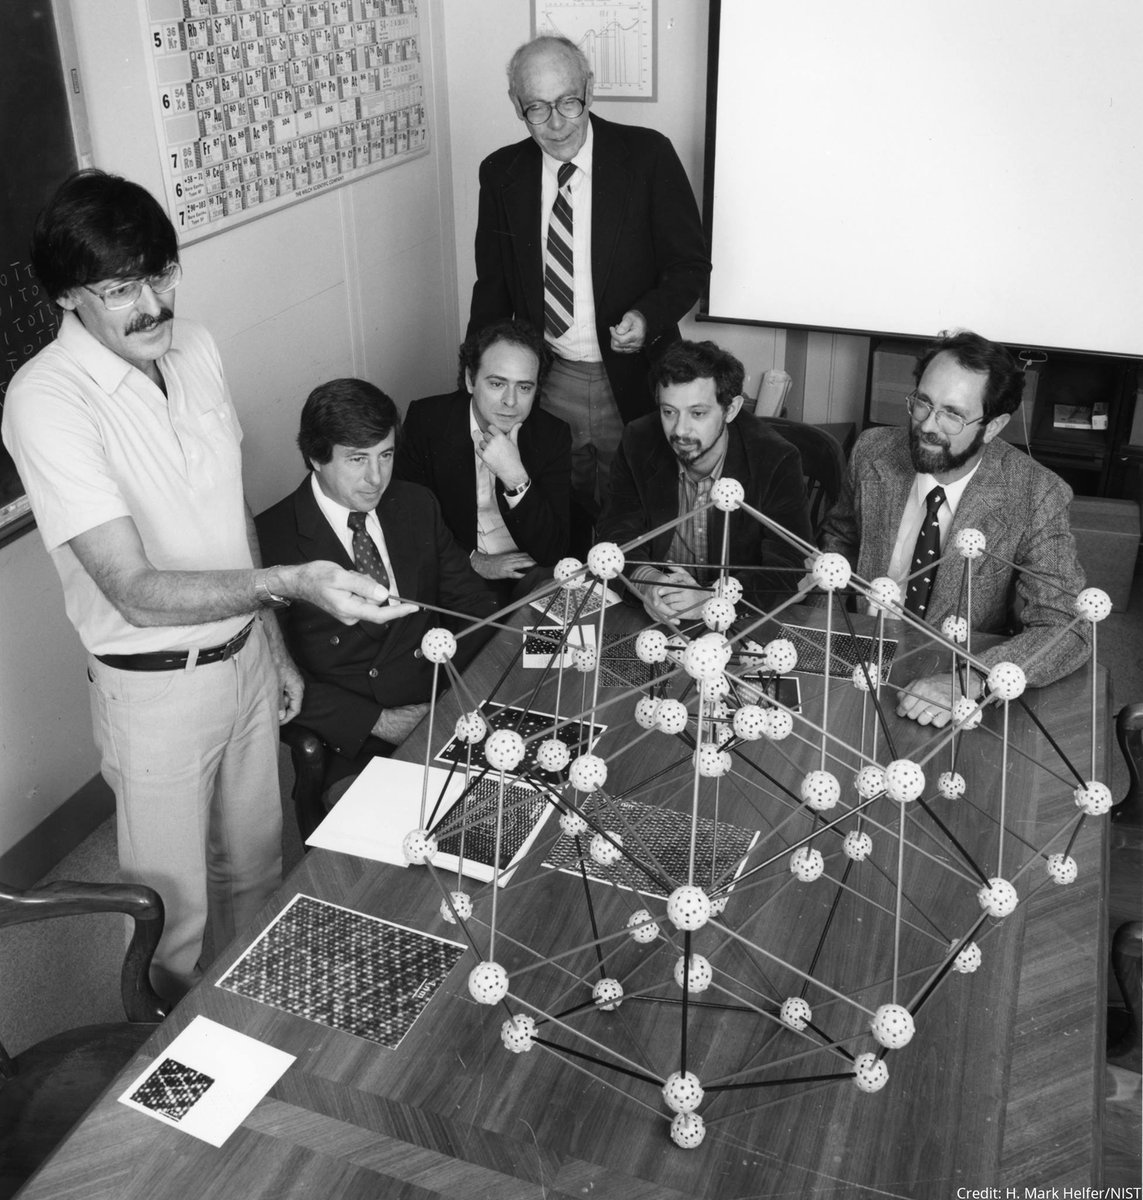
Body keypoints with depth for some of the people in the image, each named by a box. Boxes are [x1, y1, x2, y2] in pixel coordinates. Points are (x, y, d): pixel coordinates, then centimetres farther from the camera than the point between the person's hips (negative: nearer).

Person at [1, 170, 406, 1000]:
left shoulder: (195, 347, -2)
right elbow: (135, 588, -28)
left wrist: (274, 640, 13)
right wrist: (291, 583, -40)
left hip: (244, 656, 6)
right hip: (157, 688, -6)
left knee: (255, 865, 24)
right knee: (174, 907, 12)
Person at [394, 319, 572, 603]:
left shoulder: (553, 434, -6)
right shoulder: (425, 420, -7)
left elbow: (551, 552, -11)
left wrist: (515, 479, -26)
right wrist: (472, 560, -12)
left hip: (526, 572, 1)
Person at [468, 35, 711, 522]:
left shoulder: (647, 155, -6)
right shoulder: (500, 172, 3)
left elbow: (691, 262, -1)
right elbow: (492, 283, 10)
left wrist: (650, 315, -21)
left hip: (632, 378, -2)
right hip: (546, 380, 2)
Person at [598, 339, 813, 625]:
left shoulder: (778, 463, -15)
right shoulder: (638, 442, -5)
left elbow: (786, 571, -16)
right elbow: (618, 528, -2)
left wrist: (711, 599, -31)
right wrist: (646, 580, -23)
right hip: (651, 616, 2)